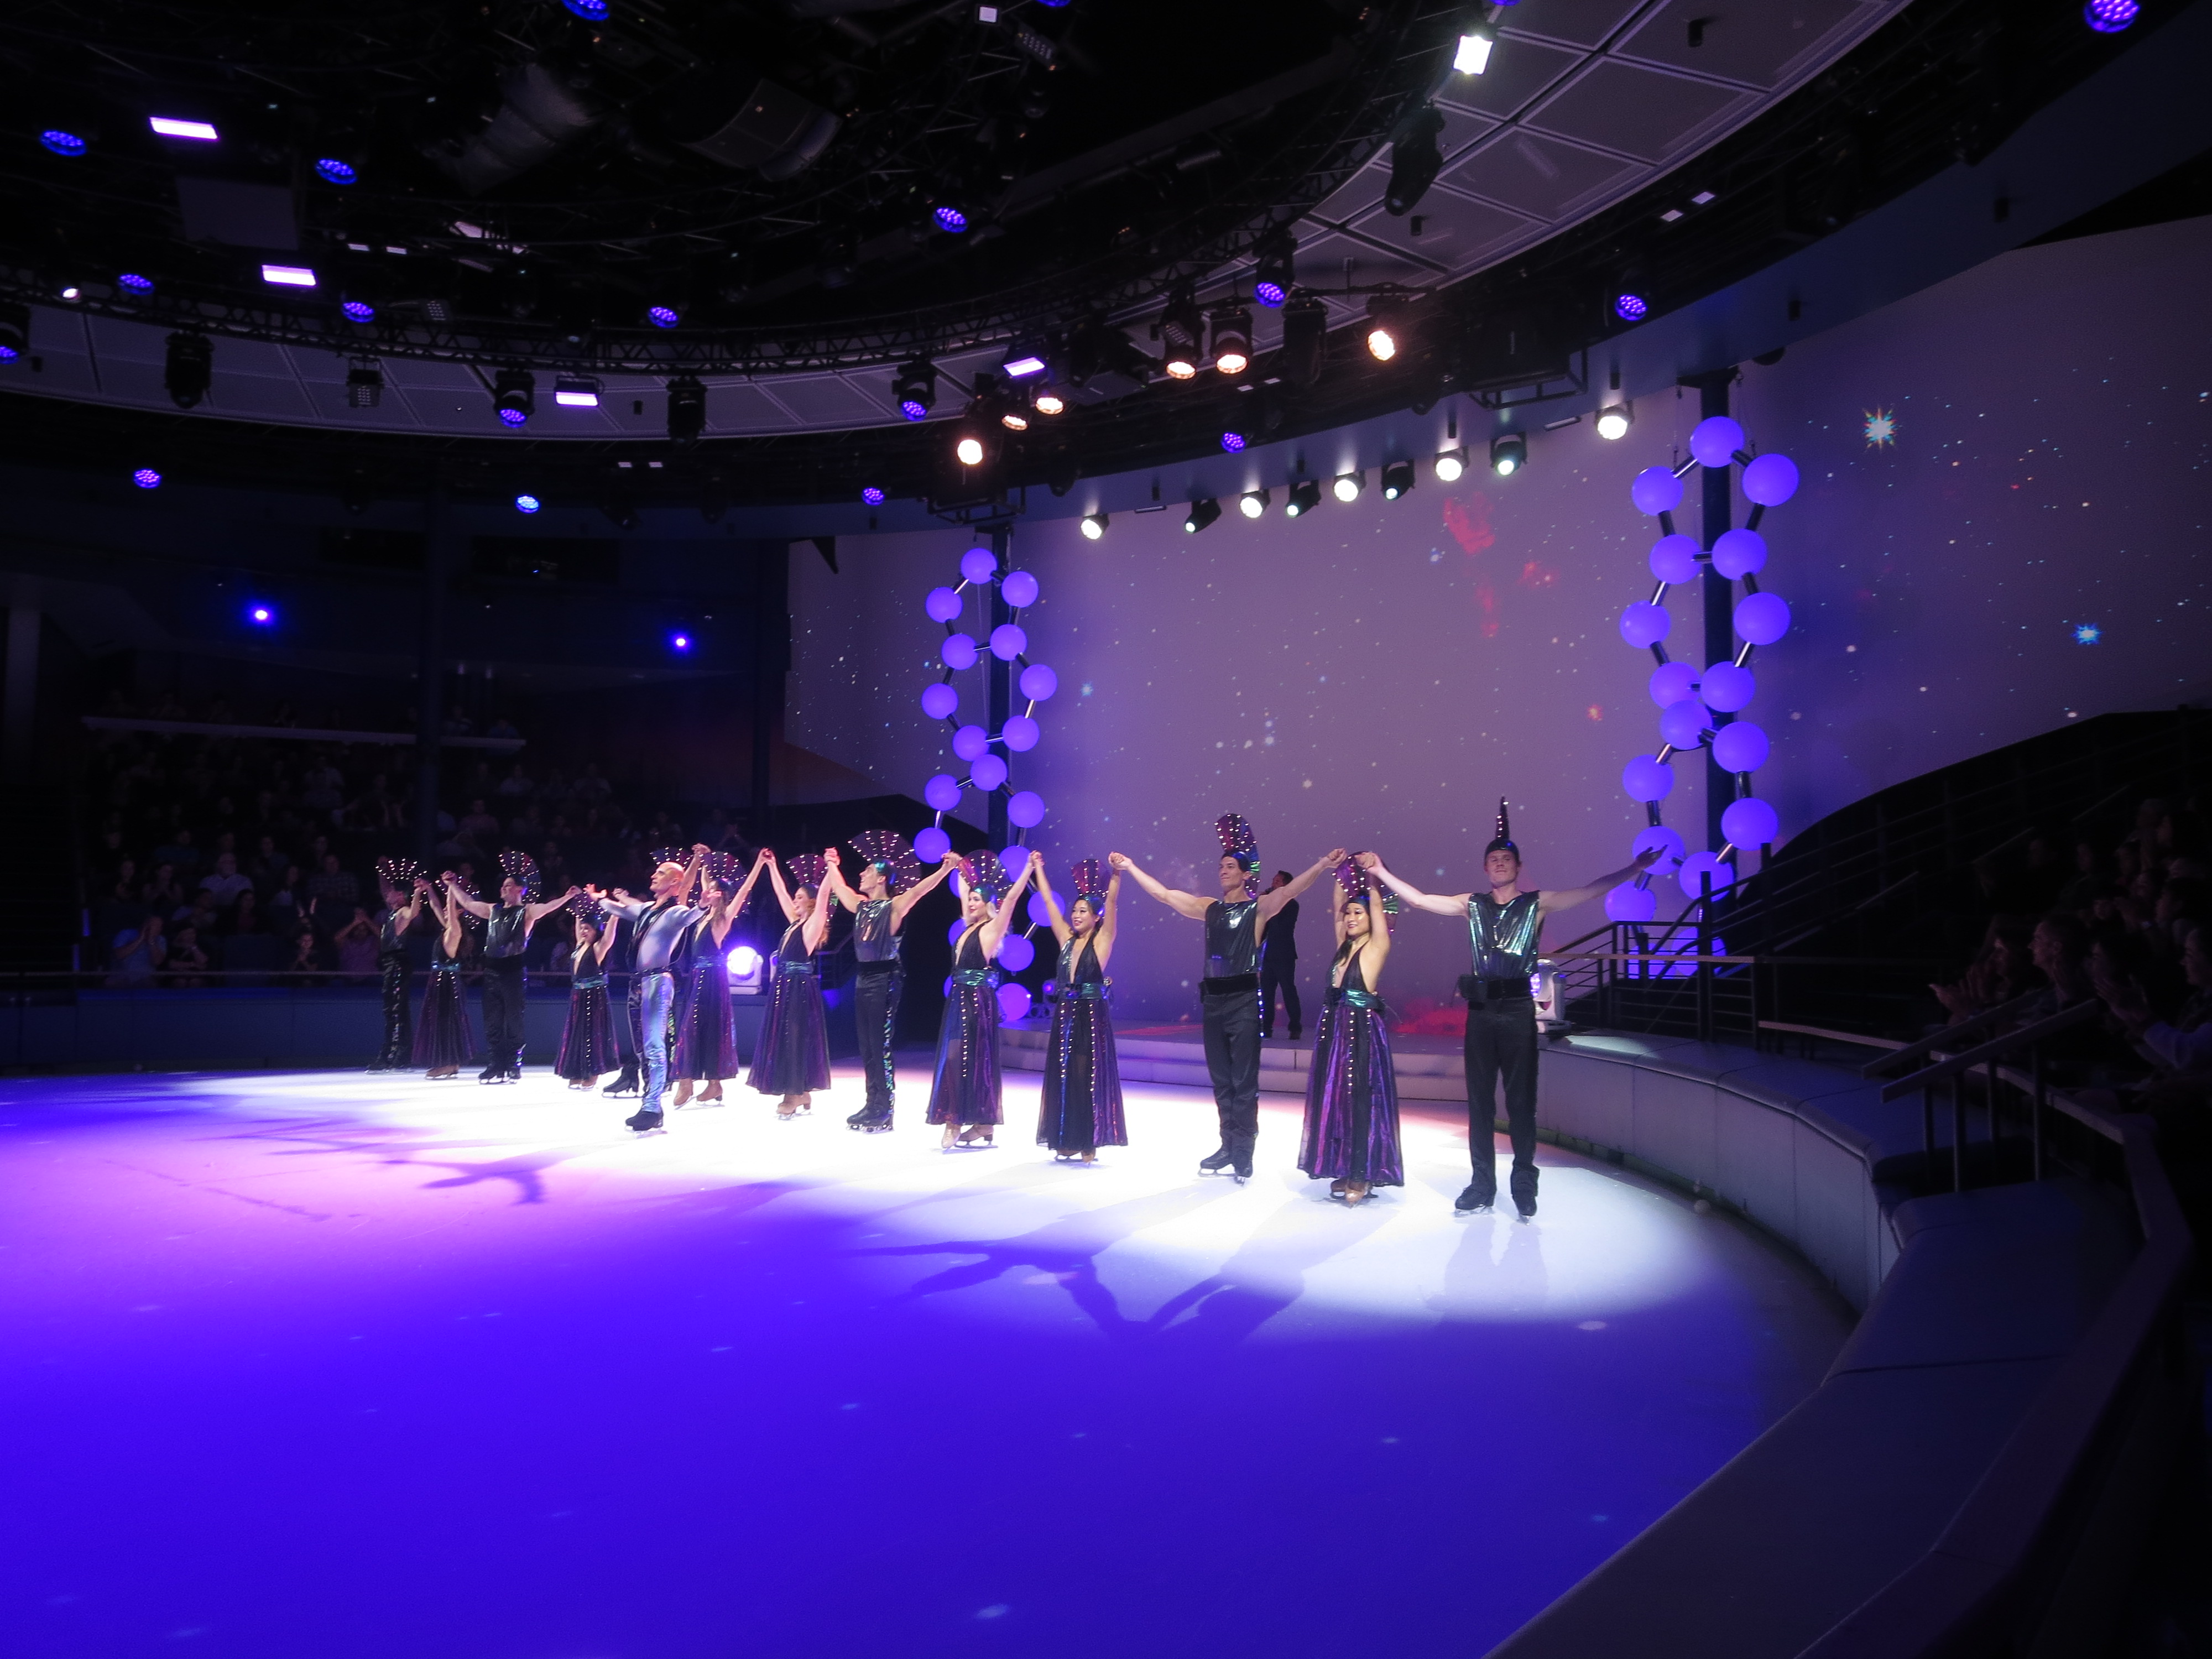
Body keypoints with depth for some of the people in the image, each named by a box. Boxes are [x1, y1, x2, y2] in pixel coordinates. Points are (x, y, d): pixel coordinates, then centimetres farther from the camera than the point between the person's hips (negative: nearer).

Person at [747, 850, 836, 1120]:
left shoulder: (812, 926, -8)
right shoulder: (795, 922, 13)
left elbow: (822, 899, -22)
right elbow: (781, 893, 21)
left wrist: (830, 869, -33)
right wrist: (771, 866, 23)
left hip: (800, 989, -9)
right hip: (784, 987, 9)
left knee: (796, 1038, -7)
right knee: (783, 1038, 9)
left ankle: (797, 1095, -3)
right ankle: (801, 1094, 14)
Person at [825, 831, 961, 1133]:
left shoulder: (894, 907, -8)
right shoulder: (860, 905, 13)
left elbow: (920, 887, -23)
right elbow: (838, 888, 29)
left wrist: (946, 868, -37)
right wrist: (832, 866, 39)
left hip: (884, 979, -8)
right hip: (863, 979, 8)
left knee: (882, 1047, -7)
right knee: (867, 1048, 10)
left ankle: (884, 1113, -4)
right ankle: (872, 1105, 17)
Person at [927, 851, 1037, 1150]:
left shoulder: (991, 929, -6)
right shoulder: (969, 926, 14)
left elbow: (1011, 898, -16)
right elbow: (964, 893, 28)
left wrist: (1029, 868, -21)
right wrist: (961, 869, 37)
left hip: (978, 999, -8)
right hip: (958, 998, 8)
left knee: (975, 1058, -6)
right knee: (953, 1057, 7)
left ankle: (983, 1123, 0)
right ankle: (955, 1121, 13)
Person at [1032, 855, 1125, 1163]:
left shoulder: (1101, 942, -3)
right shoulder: (1067, 939, 10)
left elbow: (1111, 903, -15)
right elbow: (1049, 901, 13)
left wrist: (1117, 874, -26)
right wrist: (1038, 869, 14)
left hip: (1091, 1017, -6)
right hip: (1064, 1015, 6)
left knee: (1088, 1078, -2)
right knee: (1062, 1078, 7)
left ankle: (1089, 1144, 3)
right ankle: (1067, 1142, 15)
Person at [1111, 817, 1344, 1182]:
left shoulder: (1259, 908, -2)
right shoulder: (1209, 909, 13)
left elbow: (1288, 891, -19)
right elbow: (1164, 894, 17)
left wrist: (1323, 865, -34)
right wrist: (1131, 868, 19)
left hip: (1242, 999, -6)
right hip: (1212, 999, 6)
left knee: (1244, 1082, -3)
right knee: (1221, 1081, 11)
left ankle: (1243, 1154, 0)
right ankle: (1228, 1148, 18)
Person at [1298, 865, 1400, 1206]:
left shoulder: (1377, 946, -5)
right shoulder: (1345, 945, 12)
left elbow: (1377, 904, -10)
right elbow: (1339, 905, 15)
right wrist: (1343, 875, 14)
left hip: (1363, 1031, -7)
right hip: (1334, 1028, 7)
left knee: (1361, 1100, -3)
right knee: (1335, 1098, 10)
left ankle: (1363, 1177, 4)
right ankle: (1345, 1171, 19)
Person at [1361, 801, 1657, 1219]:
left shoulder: (1537, 903, 3)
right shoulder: (1472, 904, 10)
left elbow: (1591, 890, -4)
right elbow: (1419, 900, 8)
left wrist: (1634, 869, -13)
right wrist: (1381, 872, 4)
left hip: (1518, 1011, -2)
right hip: (1481, 1011, 3)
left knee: (1522, 1101, 3)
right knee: (1479, 1101, 8)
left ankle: (1524, 1188, 13)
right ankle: (1482, 1186, 17)